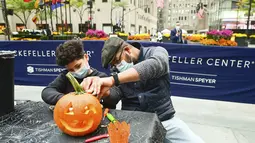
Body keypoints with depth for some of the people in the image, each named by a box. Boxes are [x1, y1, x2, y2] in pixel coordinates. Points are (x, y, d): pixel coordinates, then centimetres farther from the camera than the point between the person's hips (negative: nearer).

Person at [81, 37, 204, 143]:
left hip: (164, 119, -1)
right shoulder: (118, 71, 7)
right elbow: (115, 97, -7)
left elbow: (154, 65, -28)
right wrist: (105, 91, -32)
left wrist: (112, 79, -38)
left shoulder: (157, 52, -4)